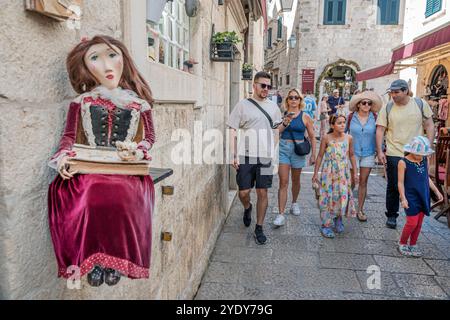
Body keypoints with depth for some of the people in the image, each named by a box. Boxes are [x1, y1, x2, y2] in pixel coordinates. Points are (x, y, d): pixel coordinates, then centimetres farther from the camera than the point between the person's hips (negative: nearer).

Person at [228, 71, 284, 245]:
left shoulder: (273, 106, 11)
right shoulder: (242, 105, 0)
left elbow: (278, 128, 21)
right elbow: (233, 131, -1)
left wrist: (286, 123, -1)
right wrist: (234, 155, -8)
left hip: (265, 156, 2)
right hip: (245, 156, -2)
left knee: (262, 192, 5)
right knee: (243, 192, 1)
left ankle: (259, 228, 19)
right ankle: (247, 208, 37)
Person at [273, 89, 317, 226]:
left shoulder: (305, 117, 1)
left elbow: (312, 137, 5)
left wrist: (313, 154, 2)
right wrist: (284, 123, -16)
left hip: (298, 150, 1)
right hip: (283, 148, -1)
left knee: (295, 180, 17)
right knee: (283, 182, -6)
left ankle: (294, 203, 43)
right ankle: (281, 214, -5)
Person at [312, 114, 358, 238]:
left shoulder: (348, 138, 0)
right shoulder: (326, 138, -6)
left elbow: (351, 155, 10)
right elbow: (320, 156, 0)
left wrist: (355, 172, 11)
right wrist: (316, 173, 1)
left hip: (343, 173, 2)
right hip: (328, 173, -2)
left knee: (343, 196, 0)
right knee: (327, 197, 0)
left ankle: (338, 219, 26)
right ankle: (326, 225, 11)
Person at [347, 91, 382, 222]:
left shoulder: (374, 118, -3)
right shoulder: (351, 117, -5)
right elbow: (343, 132, 6)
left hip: (368, 154, 1)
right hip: (353, 153, -1)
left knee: (363, 182, 8)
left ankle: (360, 210, 19)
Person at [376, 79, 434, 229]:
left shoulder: (420, 104, -1)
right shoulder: (387, 108, -3)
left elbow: (429, 125, 5)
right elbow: (380, 130, -2)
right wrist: (379, 151, -8)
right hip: (394, 154, -1)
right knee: (393, 187, 6)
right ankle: (391, 215, 22)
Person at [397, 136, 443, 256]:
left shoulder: (424, 160, 4)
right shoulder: (403, 162, -13)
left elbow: (427, 177, 16)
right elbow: (401, 182, -10)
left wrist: (436, 191, 15)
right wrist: (403, 198, -15)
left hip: (423, 196, 6)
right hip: (411, 197, -6)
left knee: (419, 223, 11)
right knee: (412, 223, -5)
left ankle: (413, 245, 26)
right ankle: (402, 244, 16)